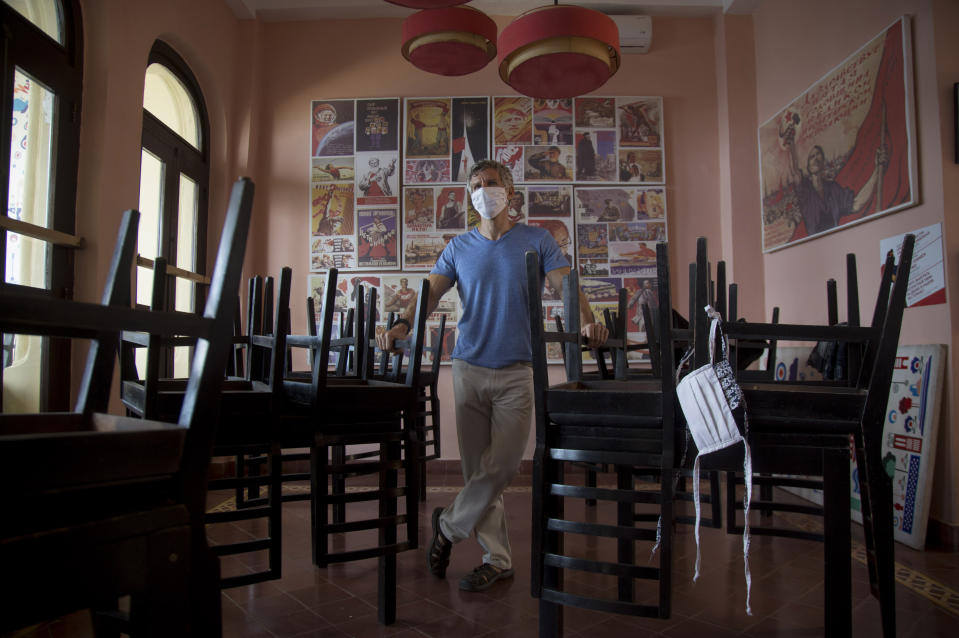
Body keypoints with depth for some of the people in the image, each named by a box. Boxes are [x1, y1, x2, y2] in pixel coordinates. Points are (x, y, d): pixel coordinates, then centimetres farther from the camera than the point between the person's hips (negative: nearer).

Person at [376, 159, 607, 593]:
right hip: (469, 368, 3)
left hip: (516, 371, -2)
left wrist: (587, 322, -28)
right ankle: (497, 559, 18)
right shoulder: (459, 248, 12)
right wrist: (403, 324, -20)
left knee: (501, 466, -6)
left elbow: (566, 285, -7)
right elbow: (430, 292, 0)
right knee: (477, 468, 5)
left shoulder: (536, 241, 5)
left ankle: (448, 527, 18)